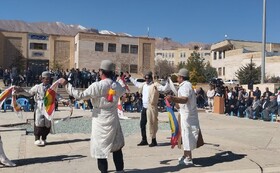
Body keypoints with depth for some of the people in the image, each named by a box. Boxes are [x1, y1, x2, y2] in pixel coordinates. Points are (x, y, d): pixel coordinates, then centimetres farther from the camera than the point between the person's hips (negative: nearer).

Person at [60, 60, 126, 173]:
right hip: (113, 119, 5)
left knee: (100, 147, 7)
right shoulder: (117, 86, -3)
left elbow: (80, 95, -17)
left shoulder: (97, 86, -18)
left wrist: (67, 84, -8)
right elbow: (122, 91, 21)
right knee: (116, 146, 16)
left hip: (100, 120, -4)